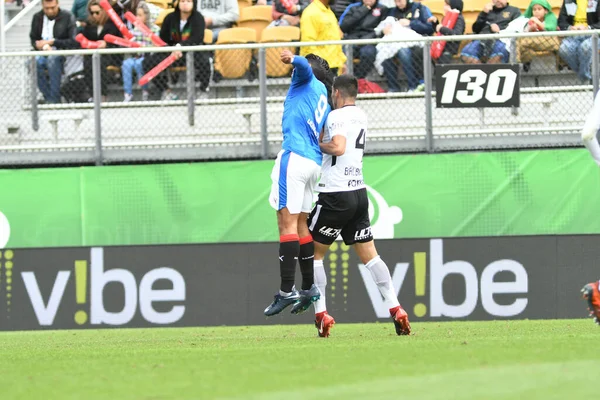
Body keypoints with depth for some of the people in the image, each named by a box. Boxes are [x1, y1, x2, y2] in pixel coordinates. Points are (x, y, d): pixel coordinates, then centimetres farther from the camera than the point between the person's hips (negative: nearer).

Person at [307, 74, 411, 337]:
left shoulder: (337, 116, -11)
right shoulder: (361, 116, 15)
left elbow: (338, 147, -27)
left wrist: (317, 144, -12)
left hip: (335, 196, -7)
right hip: (359, 193, 7)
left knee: (313, 253, 5)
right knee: (369, 256, 6)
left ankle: (320, 313, -2)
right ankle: (395, 309, -6)